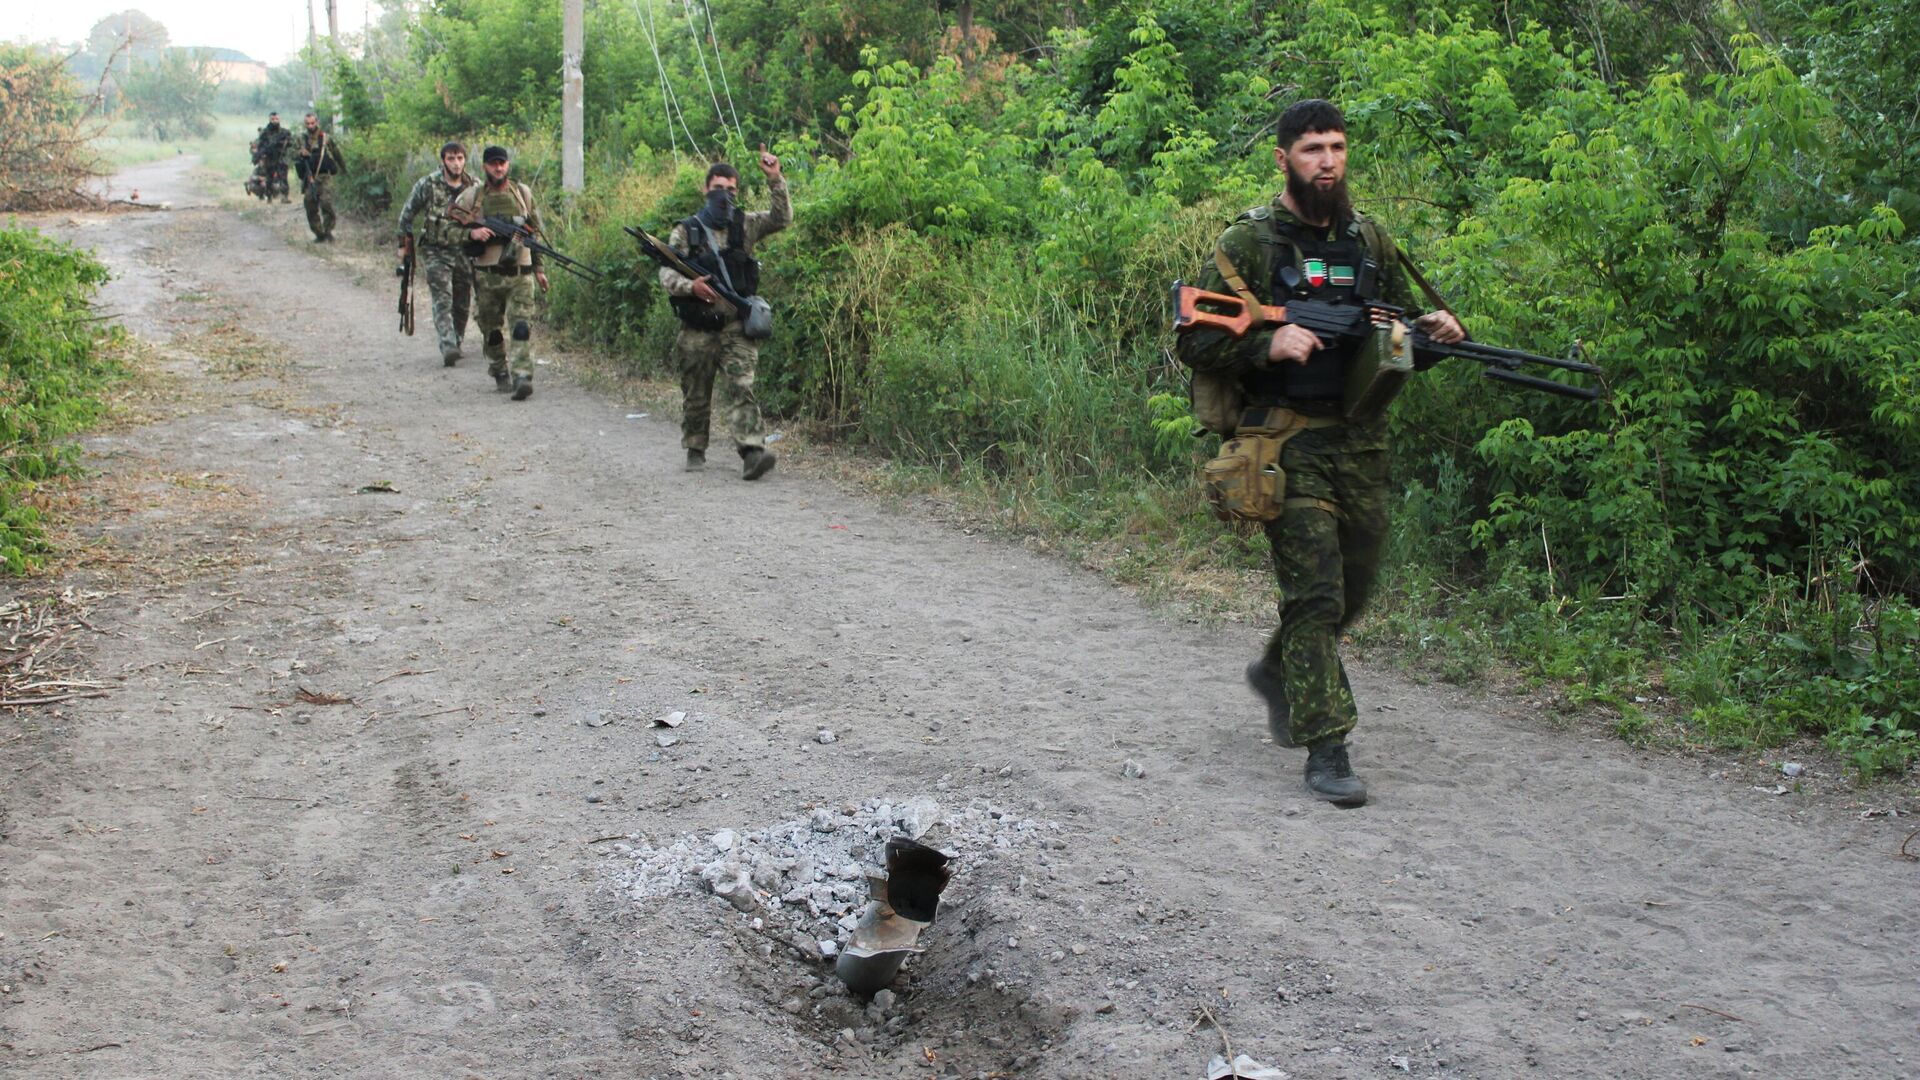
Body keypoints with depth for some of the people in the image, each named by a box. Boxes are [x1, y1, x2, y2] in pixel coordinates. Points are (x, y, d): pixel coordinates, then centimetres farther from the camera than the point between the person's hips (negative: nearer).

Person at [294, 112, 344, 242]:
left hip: (324, 177, -2)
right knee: (311, 208, 1)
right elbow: (293, 156, 6)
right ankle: (319, 234, 11)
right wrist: (300, 154, -16)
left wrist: (344, 169, 26)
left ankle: (328, 230, -4)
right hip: (309, 178, 2)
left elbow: (337, 155, 15)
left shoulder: (326, 138, 3)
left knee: (326, 203, -18)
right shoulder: (300, 139, 6)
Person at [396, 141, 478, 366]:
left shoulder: (475, 187, 2)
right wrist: (404, 244, 6)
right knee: (443, 301, -15)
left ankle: (455, 345, 24)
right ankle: (448, 347, -25)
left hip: (464, 252, 3)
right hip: (435, 253, -3)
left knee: (463, 305, 8)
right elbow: (407, 214, 5)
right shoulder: (427, 185, -5)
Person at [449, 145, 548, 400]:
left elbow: (536, 232, 16)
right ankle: (500, 374, 27)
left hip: (520, 274, 0)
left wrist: (538, 267, 15)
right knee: (491, 329, 9)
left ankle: (522, 377, -23)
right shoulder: (472, 196, 3)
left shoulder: (523, 193, 9)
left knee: (523, 326, -16)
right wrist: (471, 233, -17)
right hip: (487, 275, 0)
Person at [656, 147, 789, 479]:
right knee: (696, 395, 10)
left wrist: (775, 180, -15)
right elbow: (666, 275, 0)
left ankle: (752, 451, -24)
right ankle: (695, 450, 26)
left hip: (737, 328, 0)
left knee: (741, 388, -13)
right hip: (697, 330, 1)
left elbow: (782, 218, -4)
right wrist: (690, 286, -20)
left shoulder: (745, 225, 8)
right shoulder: (685, 232, 5)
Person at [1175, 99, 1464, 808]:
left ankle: (1276, 672, 41)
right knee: (1314, 593, -9)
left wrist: (1436, 329, -2)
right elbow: (1195, 344, -6)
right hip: (1289, 441, -6)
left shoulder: (1369, 239, 12)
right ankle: (1326, 750, -3)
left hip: (1362, 441, 6)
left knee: (1354, 586, 15)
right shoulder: (1249, 242, -4)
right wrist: (1269, 345, -21)